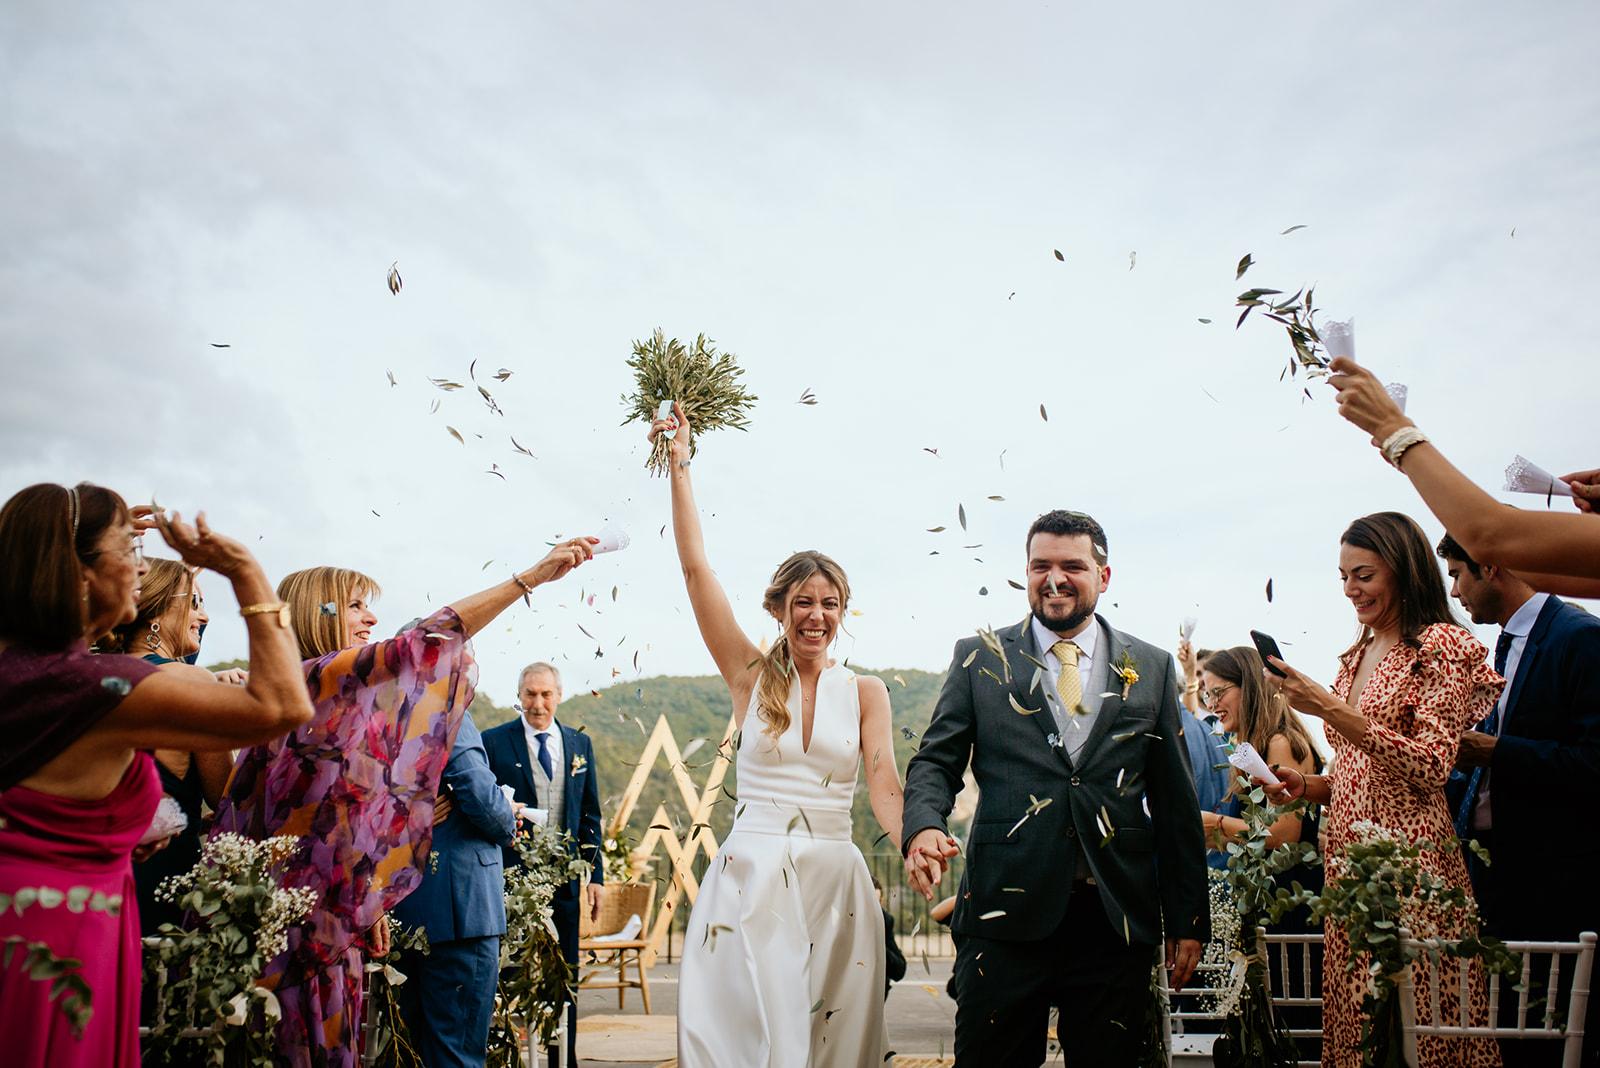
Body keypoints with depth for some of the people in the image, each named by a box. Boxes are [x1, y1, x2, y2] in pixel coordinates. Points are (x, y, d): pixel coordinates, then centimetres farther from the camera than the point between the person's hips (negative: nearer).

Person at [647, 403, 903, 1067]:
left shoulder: (865, 692, 6)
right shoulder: (751, 676, 4)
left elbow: (884, 787, -4)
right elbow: (694, 565, 0)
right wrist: (679, 467, -1)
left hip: (834, 880, 1)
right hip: (749, 878, -1)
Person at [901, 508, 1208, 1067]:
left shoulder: (1152, 668, 10)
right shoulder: (979, 658, 7)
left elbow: (1175, 801, 10)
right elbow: (935, 761, 4)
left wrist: (1188, 919, 8)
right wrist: (924, 825, -18)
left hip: (1116, 916, 1)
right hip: (1007, 913, -1)